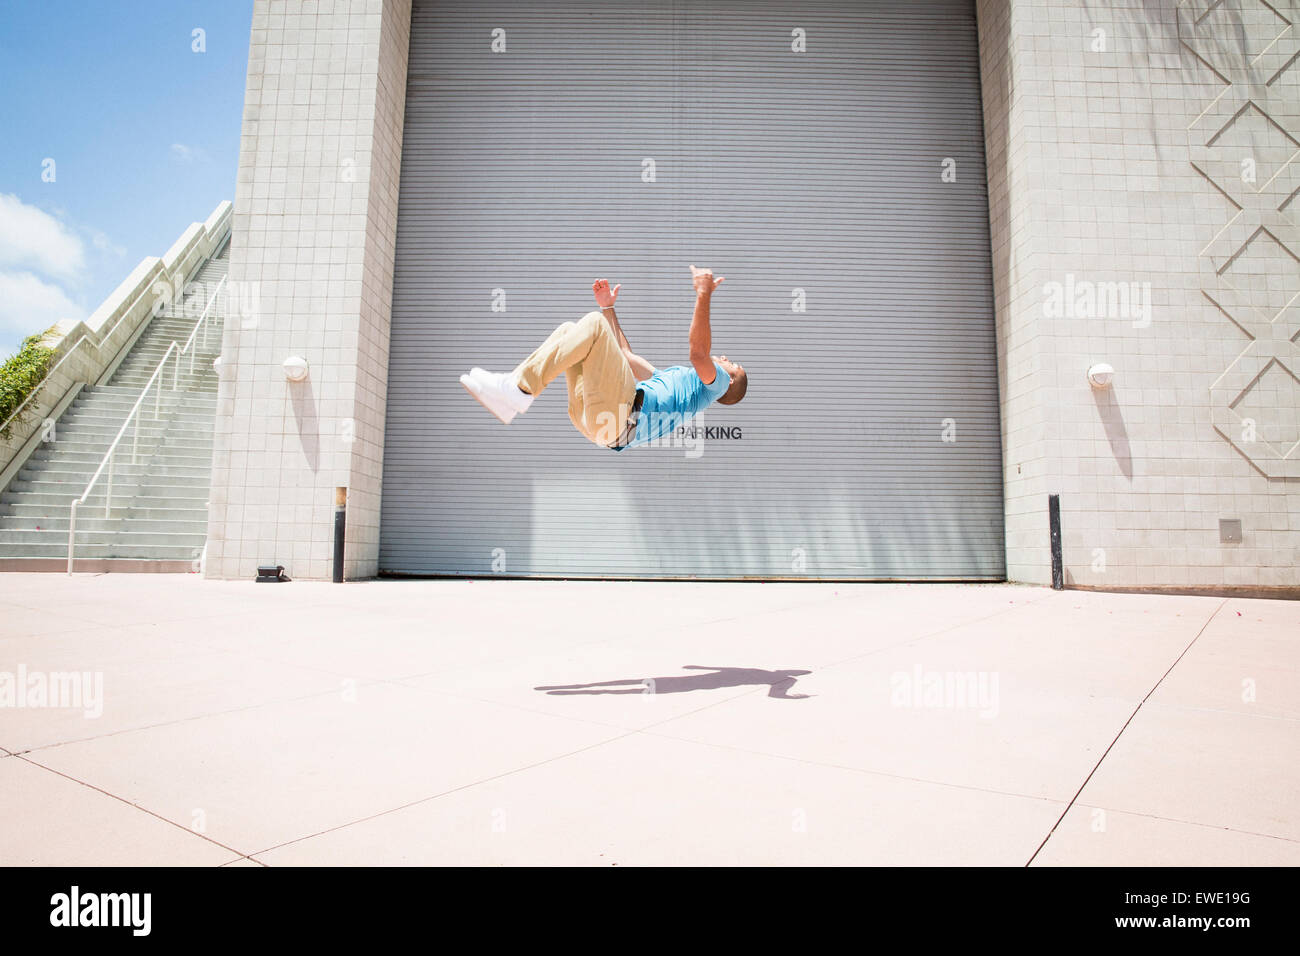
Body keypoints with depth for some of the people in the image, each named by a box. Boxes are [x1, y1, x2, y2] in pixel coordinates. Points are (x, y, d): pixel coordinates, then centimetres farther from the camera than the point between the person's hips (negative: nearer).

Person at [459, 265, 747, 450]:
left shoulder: (713, 383, 17)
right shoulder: (667, 377, 40)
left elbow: (698, 352, -7)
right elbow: (627, 355, 43)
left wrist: (703, 296, -15)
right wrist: (608, 306, 43)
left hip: (623, 415, -8)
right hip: (590, 416, 8)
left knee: (594, 324, -16)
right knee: (569, 329, 8)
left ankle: (521, 388, -24)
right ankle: (510, 398, -11)